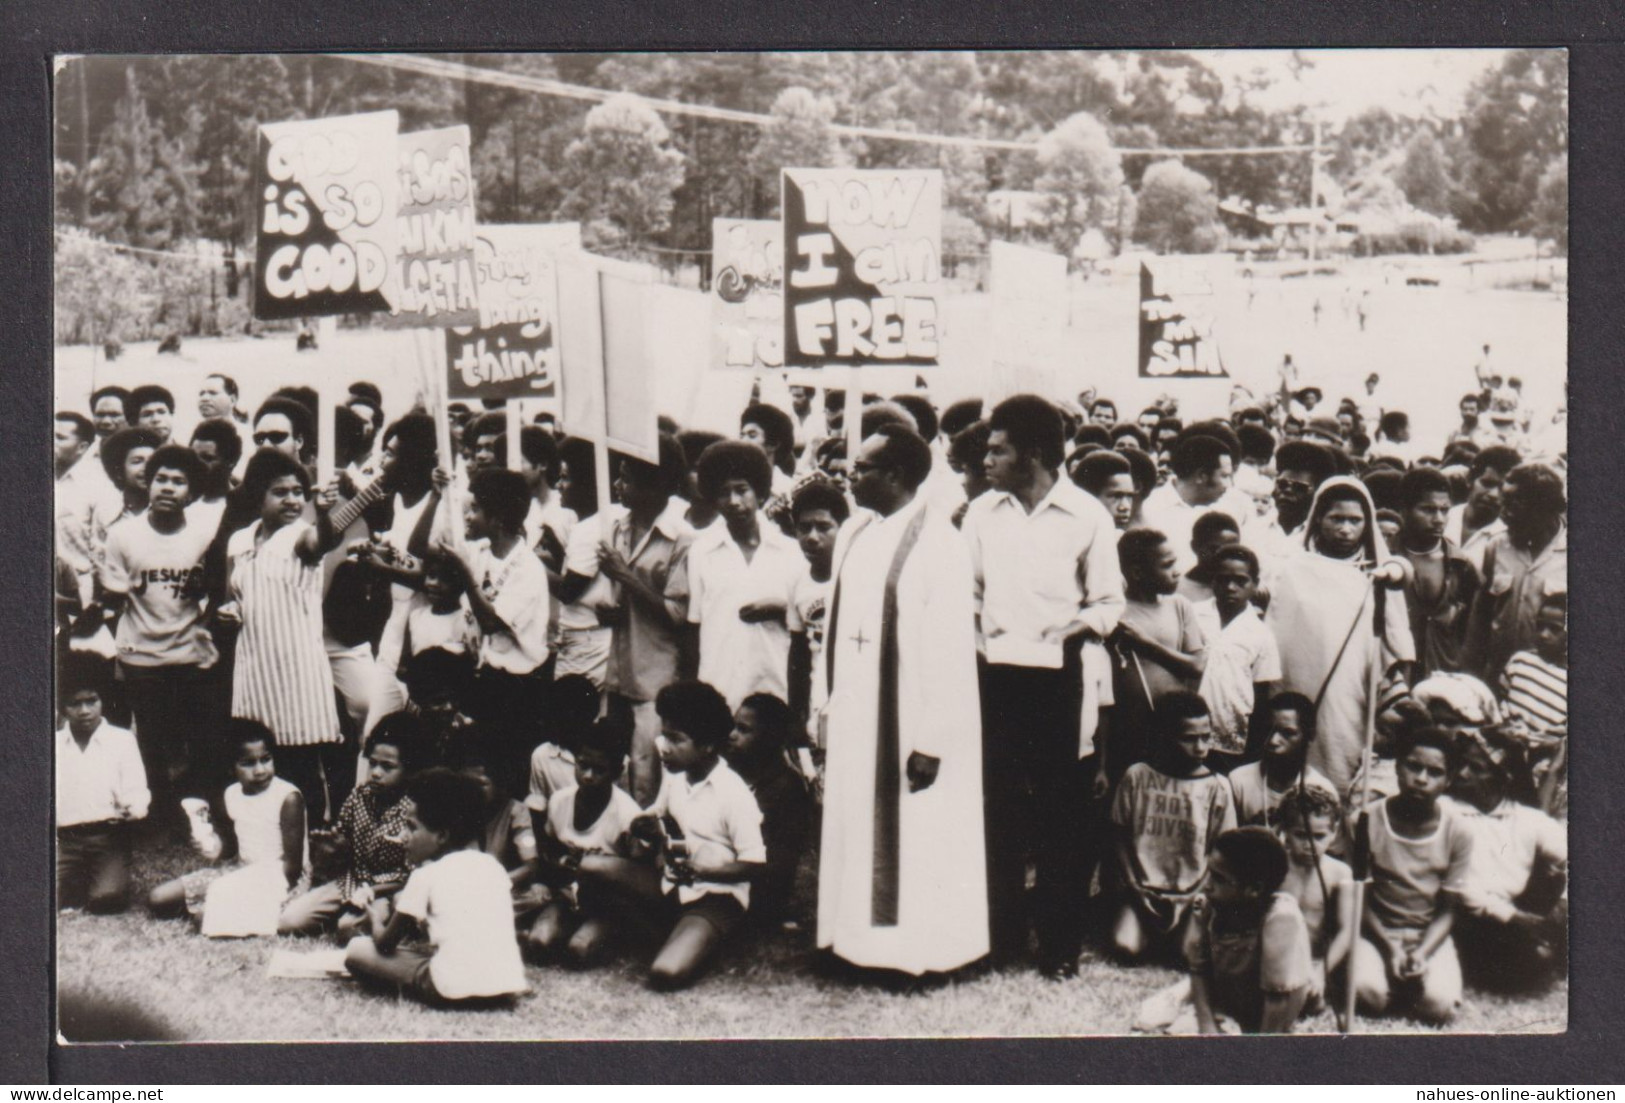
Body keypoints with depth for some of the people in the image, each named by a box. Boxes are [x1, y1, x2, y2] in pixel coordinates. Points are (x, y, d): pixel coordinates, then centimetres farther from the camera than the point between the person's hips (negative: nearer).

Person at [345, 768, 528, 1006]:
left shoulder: (426, 876, 0)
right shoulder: (494, 867, 15)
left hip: (454, 990, -5)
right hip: (507, 986, 5)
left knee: (357, 950, 6)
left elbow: (385, 944, 9)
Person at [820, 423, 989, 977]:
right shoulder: (852, 535, 7)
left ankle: (918, 949, 17)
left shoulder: (938, 544, -15)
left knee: (913, 838, 4)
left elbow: (950, 649, -17)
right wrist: (827, 713, 10)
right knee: (855, 829, 13)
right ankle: (858, 941, 26)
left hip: (909, 721, -7)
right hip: (855, 718, 7)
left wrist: (932, 741, -19)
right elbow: (835, 627, 12)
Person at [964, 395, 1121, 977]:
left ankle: (1060, 941, 12)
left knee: (1058, 807, 3)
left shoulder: (1087, 516, -1)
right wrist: (972, 629, -2)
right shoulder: (982, 512, 8)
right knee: (998, 801, 7)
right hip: (993, 668, 3)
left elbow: (1109, 601, 3)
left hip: (1055, 672, -3)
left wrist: (1078, 627, -15)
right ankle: (1001, 931, 18)